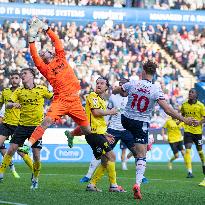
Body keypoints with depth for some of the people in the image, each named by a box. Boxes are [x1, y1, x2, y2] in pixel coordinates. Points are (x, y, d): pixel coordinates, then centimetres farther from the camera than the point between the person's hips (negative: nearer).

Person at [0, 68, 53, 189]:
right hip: (22, 125, 2)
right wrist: (13, 104, -26)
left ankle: (35, 179, 15)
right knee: (11, 150, -5)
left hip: (37, 126, -2)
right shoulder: (19, 91, 5)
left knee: (36, 154, -4)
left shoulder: (41, 89, 1)